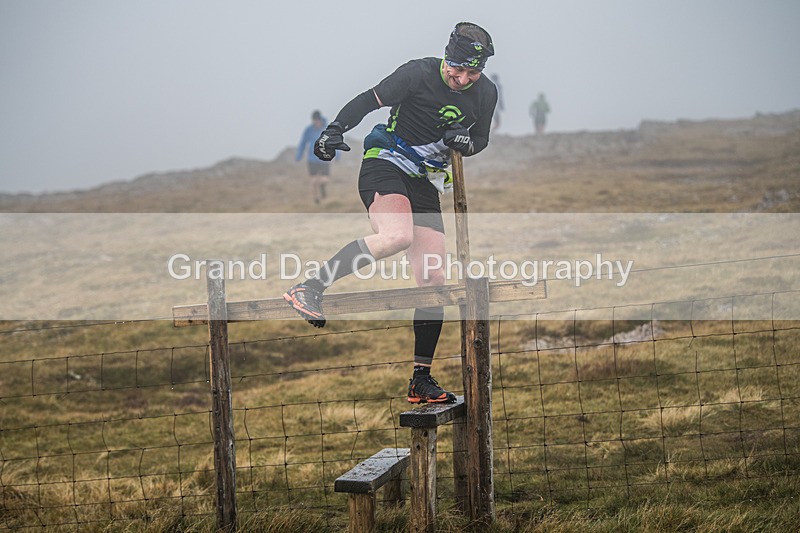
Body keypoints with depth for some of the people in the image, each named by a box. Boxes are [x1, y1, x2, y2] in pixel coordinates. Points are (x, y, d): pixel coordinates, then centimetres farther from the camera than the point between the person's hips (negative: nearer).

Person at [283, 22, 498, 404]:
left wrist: (466, 142, -10)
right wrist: (335, 129, -29)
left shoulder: (486, 93, 2)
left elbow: (481, 139, 14)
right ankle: (310, 289, -32)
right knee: (398, 235, -37)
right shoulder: (418, 73, -13)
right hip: (385, 164, -6)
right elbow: (370, 100, -13)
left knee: (433, 283, 0)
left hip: (424, 184, 6)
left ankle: (421, 380, 7)